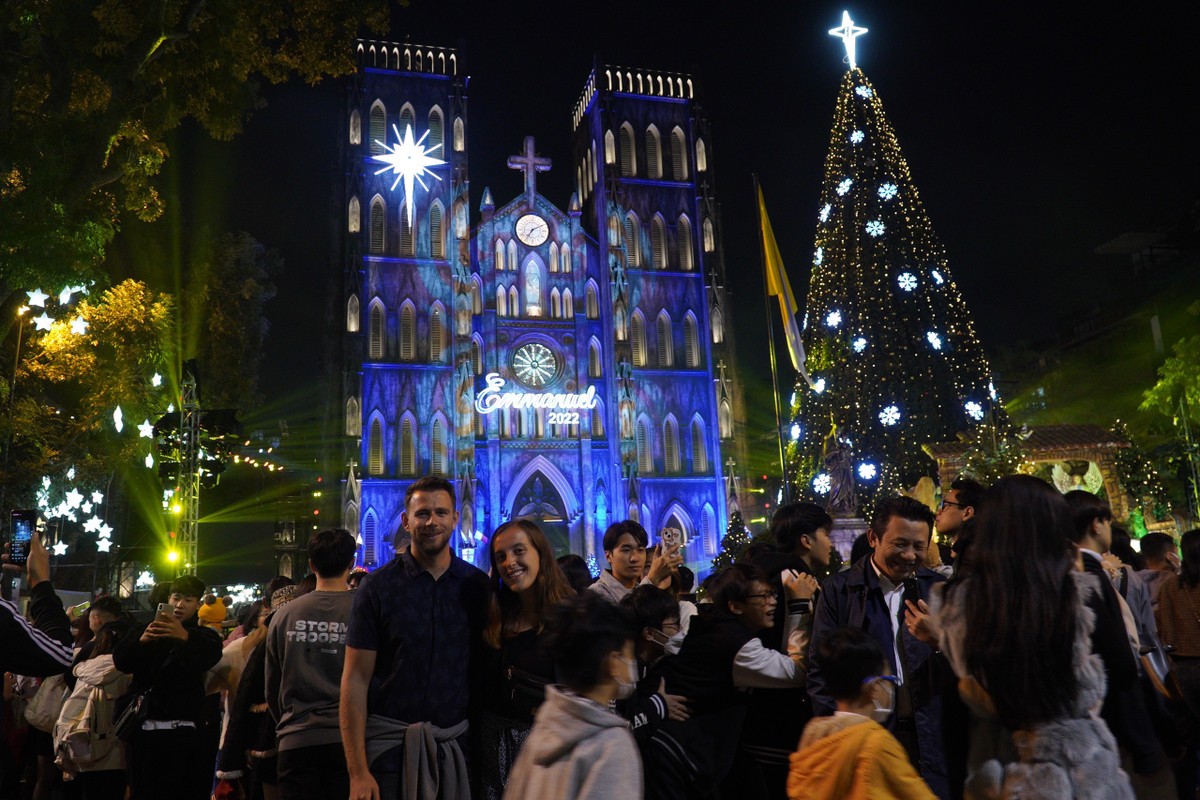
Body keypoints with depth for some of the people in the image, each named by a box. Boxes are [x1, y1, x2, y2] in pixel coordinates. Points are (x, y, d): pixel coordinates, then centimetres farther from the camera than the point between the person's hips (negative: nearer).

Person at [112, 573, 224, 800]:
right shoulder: (147, 631, 16)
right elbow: (120, 661, -1)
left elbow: (206, 658, -15)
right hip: (143, 728, 3)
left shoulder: (204, 637, 9)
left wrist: (185, 637, -36)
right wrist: (141, 640, -23)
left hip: (180, 731, -3)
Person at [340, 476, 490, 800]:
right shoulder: (378, 587, -5)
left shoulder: (478, 586, 1)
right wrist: (357, 773, -11)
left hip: (456, 745, 2)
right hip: (389, 745, -2)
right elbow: (356, 680, -6)